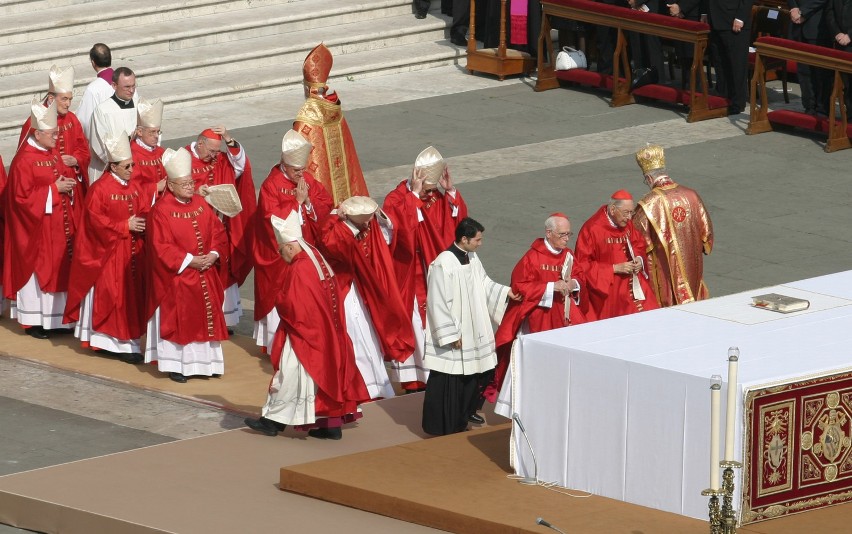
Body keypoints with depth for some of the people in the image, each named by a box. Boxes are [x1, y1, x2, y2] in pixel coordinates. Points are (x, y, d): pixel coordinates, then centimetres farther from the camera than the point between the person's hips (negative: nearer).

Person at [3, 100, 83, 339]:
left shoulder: (53, 154, 7)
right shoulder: (24, 161, -18)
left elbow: (67, 176, 19)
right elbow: (22, 197, -20)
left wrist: (69, 183, -5)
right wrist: (54, 190, -21)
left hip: (58, 228, 8)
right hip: (36, 229, -8)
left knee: (58, 269, 11)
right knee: (37, 270, -1)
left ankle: (56, 317, 19)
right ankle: (34, 321, 8)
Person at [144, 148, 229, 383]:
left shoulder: (201, 205, 7)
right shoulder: (161, 211, -12)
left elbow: (218, 232, 8)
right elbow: (161, 247, -16)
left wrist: (214, 254, -10)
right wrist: (189, 260, -20)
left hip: (204, 275, 6)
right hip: (176, 278, -6)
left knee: (206, 316, 9)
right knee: (177, 319, -1)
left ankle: (204, 361, 18)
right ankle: (175, 365, 6)